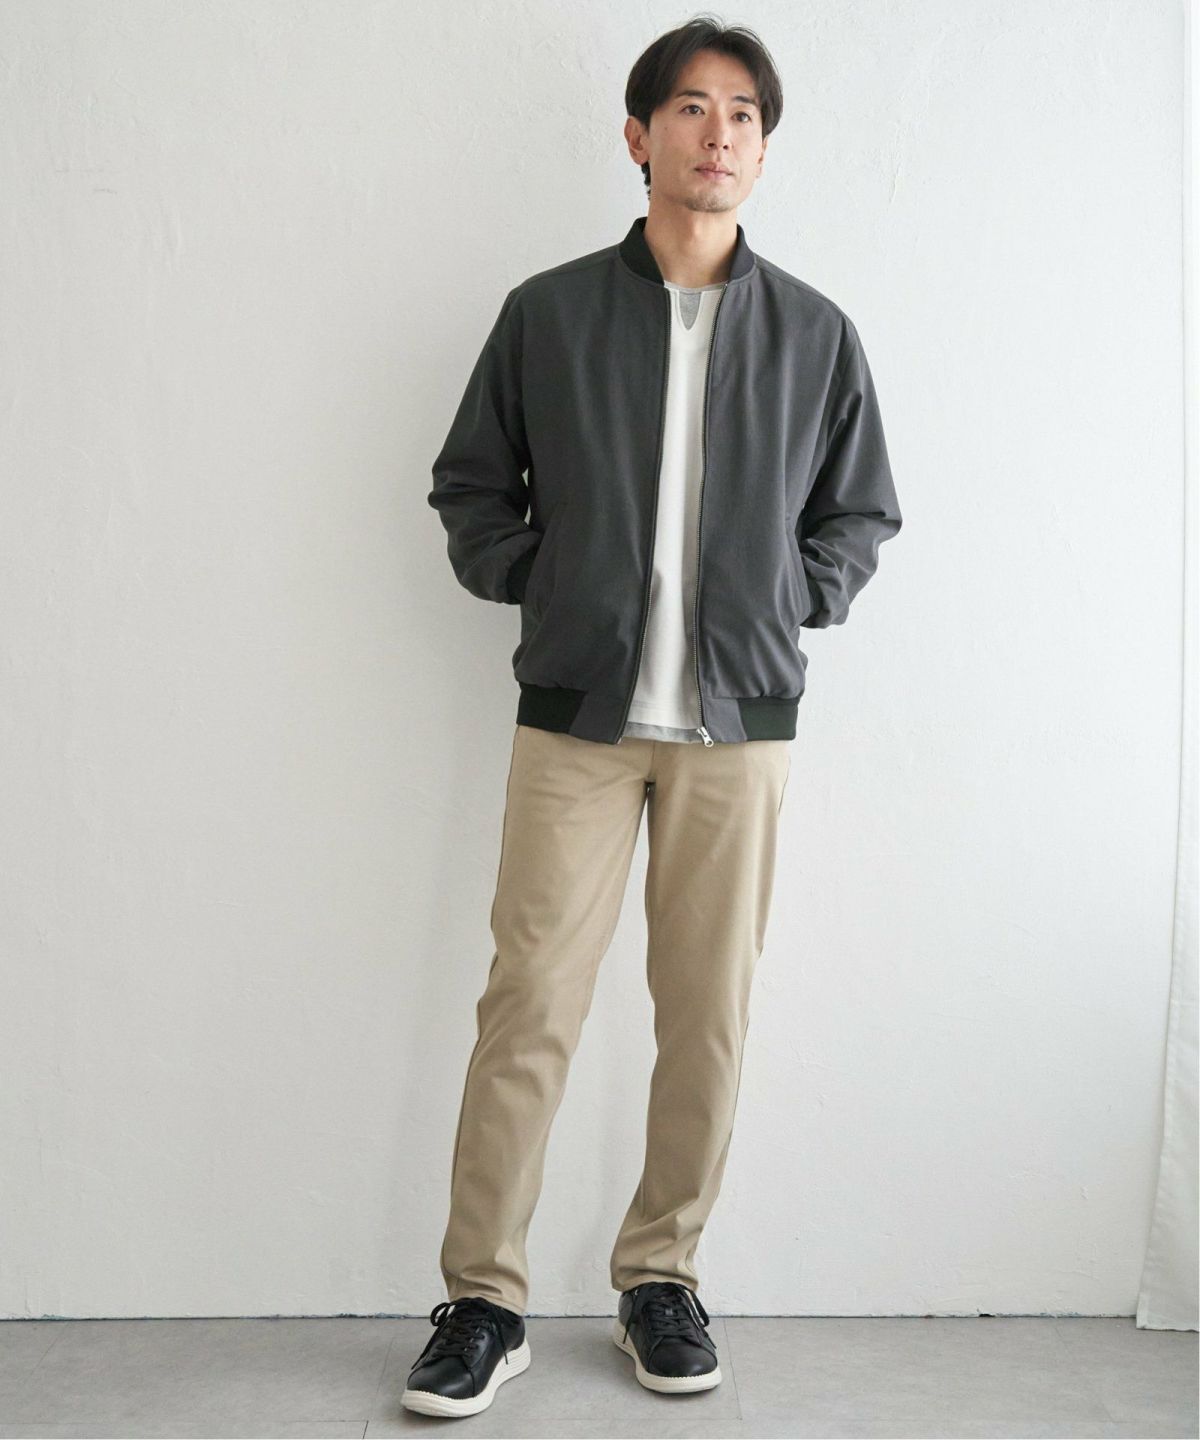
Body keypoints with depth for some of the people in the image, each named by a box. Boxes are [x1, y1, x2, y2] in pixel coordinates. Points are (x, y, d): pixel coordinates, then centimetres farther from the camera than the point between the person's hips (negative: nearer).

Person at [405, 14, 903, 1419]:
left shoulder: (814, 333, 8)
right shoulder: (547, 312, 5)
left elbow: (862, 514, 15)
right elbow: (471, 489, 12)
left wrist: (784, 602, 2)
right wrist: (541, 587, 0)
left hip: (739, 720, 2)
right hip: (577, 716, -1)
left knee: (708, 1017, 5)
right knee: (528, 1009, -2)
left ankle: (660, 1276, 24)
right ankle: (483, 1302, 12)